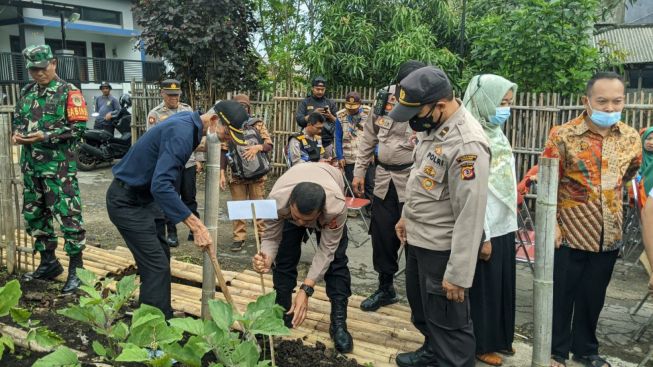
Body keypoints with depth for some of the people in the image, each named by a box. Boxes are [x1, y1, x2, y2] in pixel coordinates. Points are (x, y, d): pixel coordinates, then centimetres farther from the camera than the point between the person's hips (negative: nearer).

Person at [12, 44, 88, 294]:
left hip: (59, 166, -7)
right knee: (34, 216, 15)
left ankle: (75, 270, 2)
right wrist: (17, 134, 0)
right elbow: (17, 120, 22)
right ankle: (48, 262, 31)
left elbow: (79, 127, -12)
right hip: (31, 165, 7)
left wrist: (46, 136, -19)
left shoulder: (68, 91, -5)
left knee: (68, 217, -6)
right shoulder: (26, 93, 13)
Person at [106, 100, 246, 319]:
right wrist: (196, 226, -39)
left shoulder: (188, 121, 1)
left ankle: (163, 317, 28)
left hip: (146, 196, 10)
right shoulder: (181, 133, -28)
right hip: (127, 202, -10)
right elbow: (161, 185, -38)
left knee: (160, 257, 15)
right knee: (156, 265, -11)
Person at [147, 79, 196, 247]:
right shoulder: (155, 114, -4)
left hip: (189, 163, 3)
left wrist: (197, 159, 11)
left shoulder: (187, 109, 8)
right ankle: (171, 233, 17)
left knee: (190, 199, 12)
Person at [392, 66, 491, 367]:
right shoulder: (432, 126, 2)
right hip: (416, 239, 9)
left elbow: (470, 215, -27)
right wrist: (407, 216, 20)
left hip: (441, 249, -9)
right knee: (421, 308, 27)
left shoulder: (467, 144, -27)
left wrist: (458, 274, -23)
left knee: (448, 322, 8)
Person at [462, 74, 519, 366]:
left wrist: (508, 222, 15)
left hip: (503, 224, 8)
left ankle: (499, 338, 36)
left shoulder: (496, 133, 7)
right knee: (483, 286, 7)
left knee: (502, 284, 19)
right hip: (486, 228, -8)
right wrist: (482, 237, -19)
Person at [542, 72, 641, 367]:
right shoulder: (563, 135, -12)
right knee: (561, 296, 9)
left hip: (609, 236, 4)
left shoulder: (631, 138, 1)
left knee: (593, 296, 17)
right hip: (570, 234, -4)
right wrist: (551, 224, -11)